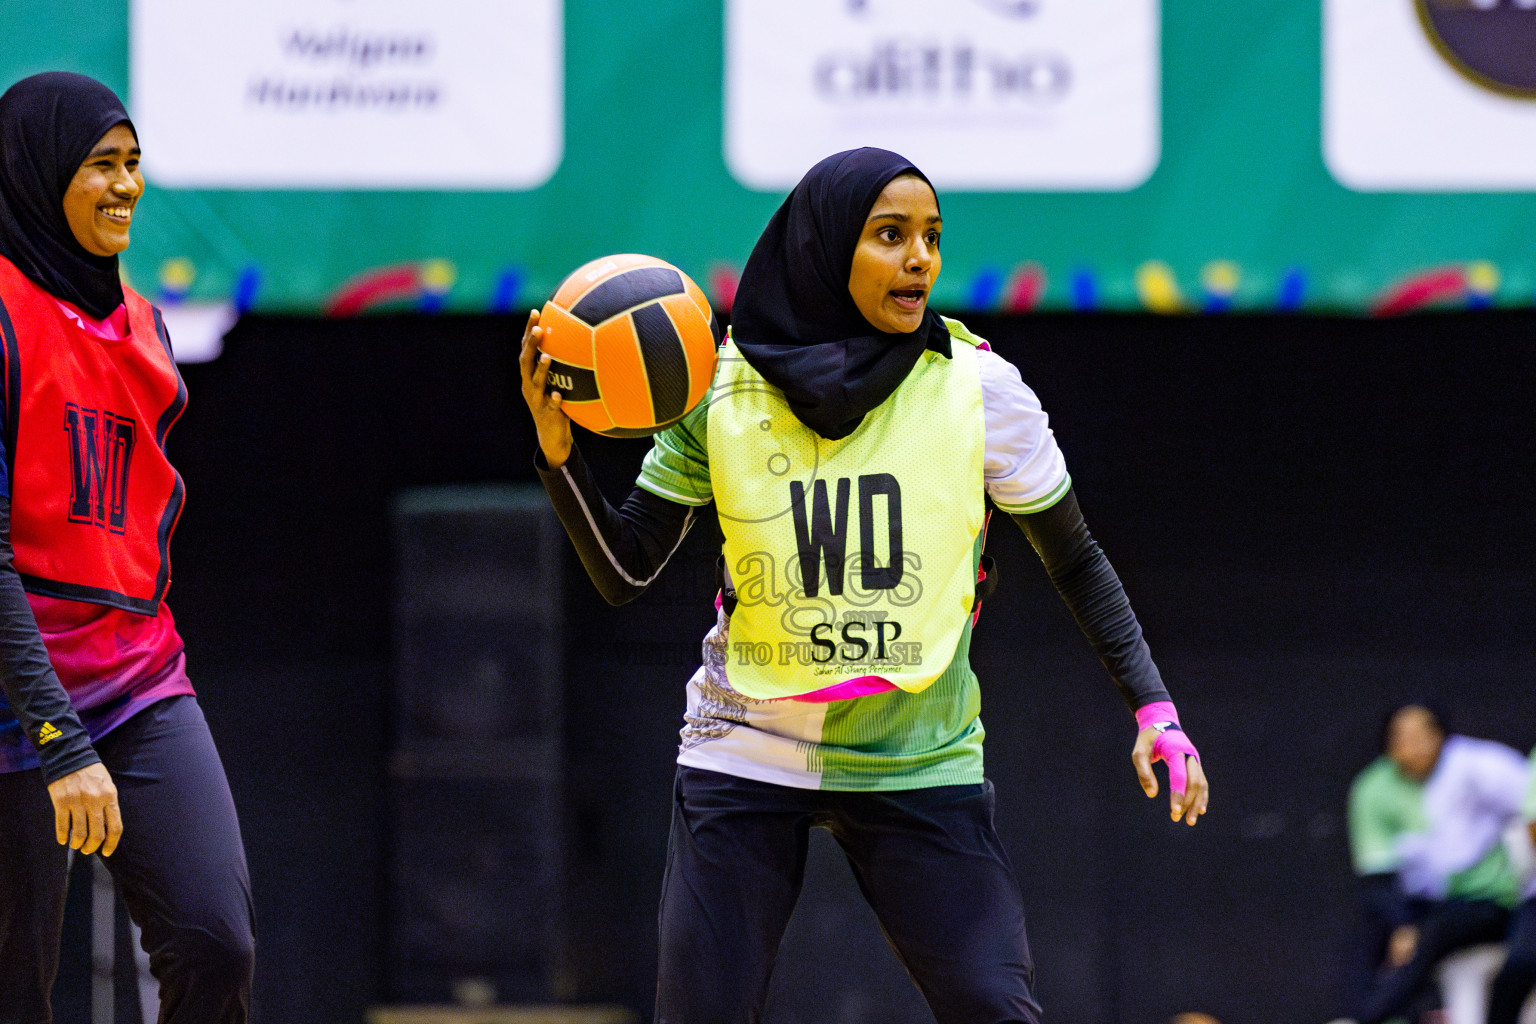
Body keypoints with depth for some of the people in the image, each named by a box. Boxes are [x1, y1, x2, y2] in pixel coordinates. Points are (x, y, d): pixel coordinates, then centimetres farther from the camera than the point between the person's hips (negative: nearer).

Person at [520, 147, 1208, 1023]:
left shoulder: (979, 387, -5)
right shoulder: (720, 391, -3)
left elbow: (1075, 562, 5)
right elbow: (625, 572, 1)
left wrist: (1154, 705, -5)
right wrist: (560, 452, -15)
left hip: (921, 764, 0)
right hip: (746, 753, 0)